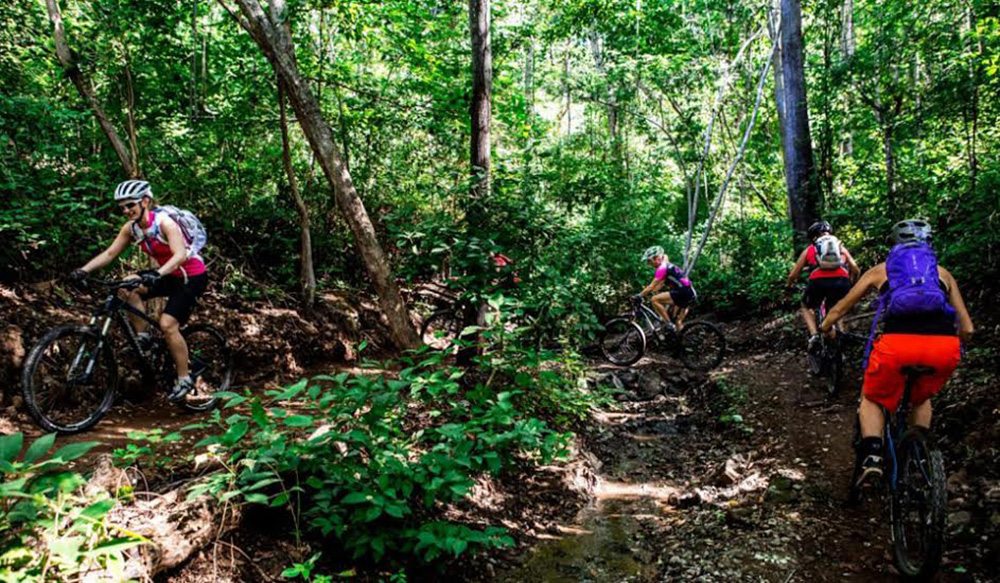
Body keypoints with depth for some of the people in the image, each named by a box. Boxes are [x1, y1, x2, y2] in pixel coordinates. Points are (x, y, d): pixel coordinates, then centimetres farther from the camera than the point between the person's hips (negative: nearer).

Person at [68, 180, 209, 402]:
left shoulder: (164, 222, -24)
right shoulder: (131, 228, -2)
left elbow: (180, 255, -36)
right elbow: (109, 253, -2)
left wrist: (157, 274, -50)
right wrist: (84, 270, -16)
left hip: (193, 277, -7)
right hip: (170, 275, 7)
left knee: (167, 324, -18)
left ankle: (184, 379, -6)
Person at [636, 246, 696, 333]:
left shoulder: (662, 268, -11)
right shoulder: (666, 265, 18)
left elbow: (651, 287, -14)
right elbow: (660, 284, 24)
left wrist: (639, 296, -10)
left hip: (684, 293, -10)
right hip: (690, 294, 10)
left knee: (654, 300, -14)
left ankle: (669, 324, -11)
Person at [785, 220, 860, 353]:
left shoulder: (809, 250, 25)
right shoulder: (841, 247, 29)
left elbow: (793, 274, 22)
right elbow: (856, 270, 22)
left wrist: (789, 286, 42)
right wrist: (849, 284, 41)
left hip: (818, 282, -1)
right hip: (841, 282, 2)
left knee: (806, 308, 26)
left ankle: (814, 335, 4)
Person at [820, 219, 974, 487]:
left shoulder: (880, 270, 27)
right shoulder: (943, 273, 30)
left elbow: (838, 310, 29)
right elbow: (967, 329, 29)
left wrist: (826, 329, 50)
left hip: (897, 343, -2)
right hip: (944, 345, 2)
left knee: (871, 400, 23)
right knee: (922, 398, 34)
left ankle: (871, 455, 0)